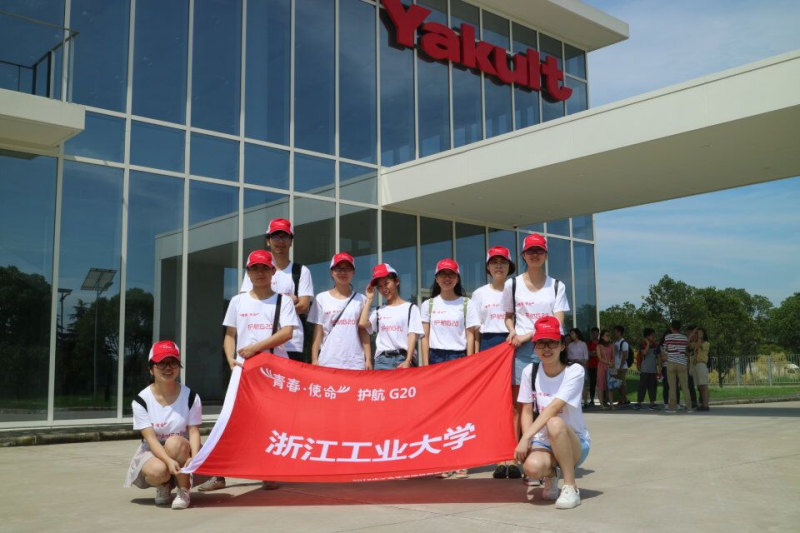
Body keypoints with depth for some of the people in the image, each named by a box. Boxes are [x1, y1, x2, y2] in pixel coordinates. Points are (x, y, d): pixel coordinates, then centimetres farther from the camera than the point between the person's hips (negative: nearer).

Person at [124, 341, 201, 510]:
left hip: (182, 451, 0)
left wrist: (194, 457, -34)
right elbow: (151, 438, -18)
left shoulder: (191, 397, -10)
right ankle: (163, 487, 5)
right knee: (158, 471, -35)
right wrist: (169, 461, -36)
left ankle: (184, 491, -13)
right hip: (153, 451, 0)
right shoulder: (141, 400, -12)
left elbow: (194, 431, -13)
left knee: (174, 443, -35)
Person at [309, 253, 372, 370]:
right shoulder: (322, 298, 7)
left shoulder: (360, 299, 8)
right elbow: (318, 332, 6)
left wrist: (368, 359, 1)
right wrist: (314, 359, 0)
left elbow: (364, 332, 7)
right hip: (328, 362, 0)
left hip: (355, 363, 0)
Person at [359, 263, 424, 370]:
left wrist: (408, 361, -14)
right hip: (382, 360, 3)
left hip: (403, 359, -3)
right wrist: (369, 299, 10)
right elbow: (362, 323, -2)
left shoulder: (410, 308, 8)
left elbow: (412, 336, -1)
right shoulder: (378, 311, 17)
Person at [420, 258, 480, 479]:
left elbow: (470, 335, 2)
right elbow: (425, 336, 7)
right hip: (436, 357, 2)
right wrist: (426, 363, 0)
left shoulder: (466, 303, 4)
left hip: (458, 357, -2)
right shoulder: (428, 304, 9)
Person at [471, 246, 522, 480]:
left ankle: (513, 458, -1)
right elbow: (475, 330, 9)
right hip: (489, 346, 2)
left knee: (514, 403, -5)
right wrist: (475, 357, 2)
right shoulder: (480, 294, 11)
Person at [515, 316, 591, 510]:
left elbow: (554, 408, -25)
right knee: (532, 466, -33)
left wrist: (526, 437, -32)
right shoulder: (530, 371, -2)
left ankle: (571, 487, -20)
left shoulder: (574, 371, -15)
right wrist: (527, 442, -17)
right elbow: (527, 410, 0)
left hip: (574, 443, -3)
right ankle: (551, 475, 7)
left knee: (555, 424, -37)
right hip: (543, 442, 3)